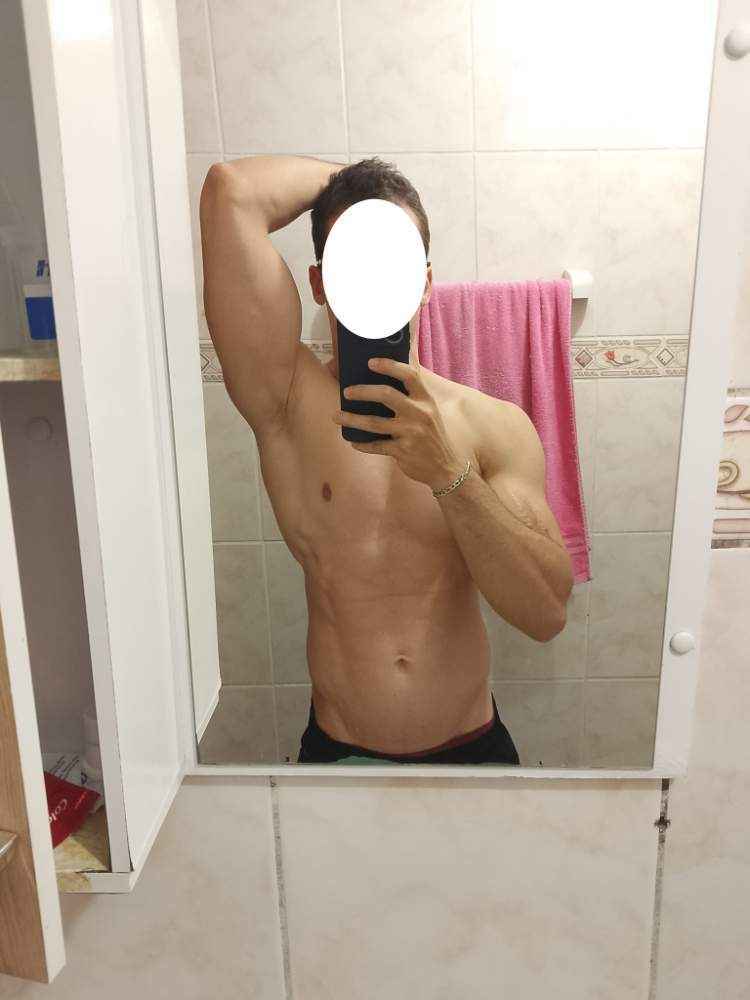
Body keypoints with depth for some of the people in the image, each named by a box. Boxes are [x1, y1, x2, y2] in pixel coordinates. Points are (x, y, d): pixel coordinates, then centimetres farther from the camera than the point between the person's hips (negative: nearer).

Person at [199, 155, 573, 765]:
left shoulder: (496, 424, -8)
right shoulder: (289, 399, -12)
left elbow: (548, 614, -18)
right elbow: (232, 190, -20)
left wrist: (451, 472, -29)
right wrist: (342, 177, -3)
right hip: (338, 747, -1)